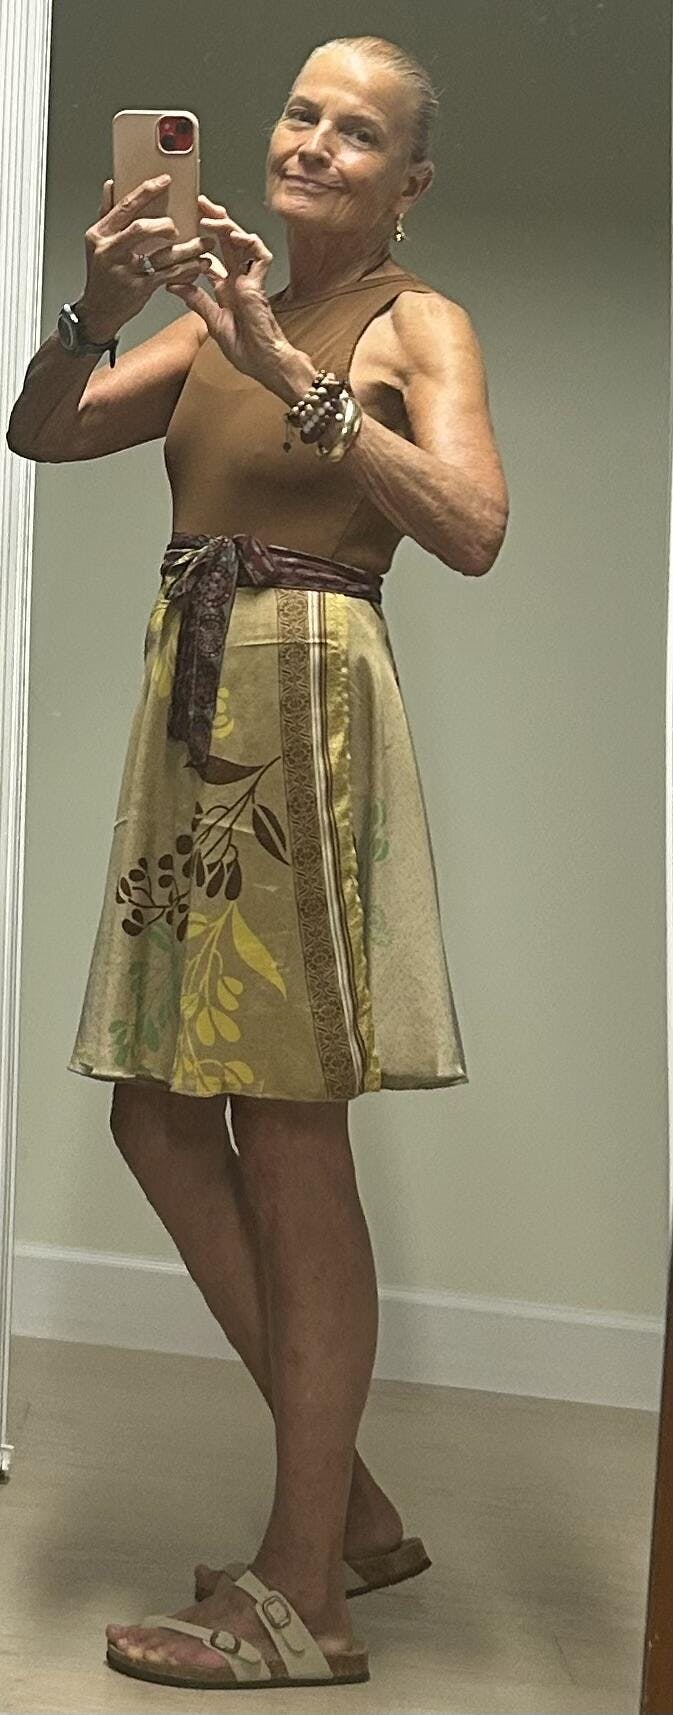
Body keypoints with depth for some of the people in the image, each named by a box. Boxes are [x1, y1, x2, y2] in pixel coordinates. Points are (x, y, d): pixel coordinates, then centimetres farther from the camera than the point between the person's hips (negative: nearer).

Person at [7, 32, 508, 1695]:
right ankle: (351, 1504, 20)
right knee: (161, 1119, 9)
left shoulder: (416, 323, 1)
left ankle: (307, 1595, 3)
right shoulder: (220, 312, 18)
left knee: (289, 1140, -6)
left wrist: (290, 367, -20)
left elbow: (471, 527, -16)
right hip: (191, 708, 8)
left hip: (308, 699, -7)